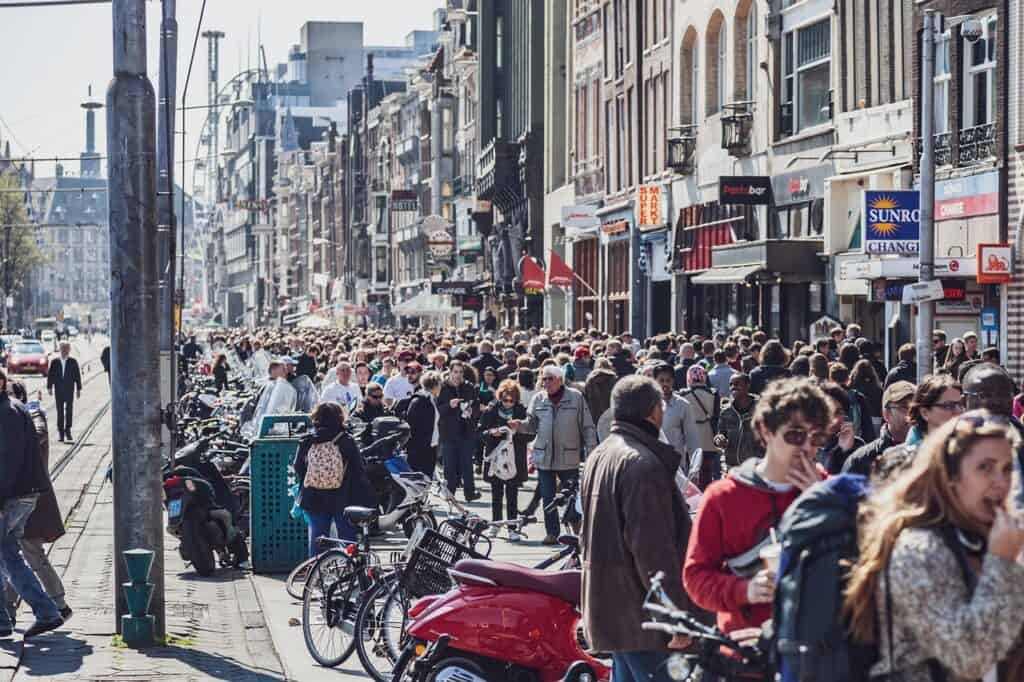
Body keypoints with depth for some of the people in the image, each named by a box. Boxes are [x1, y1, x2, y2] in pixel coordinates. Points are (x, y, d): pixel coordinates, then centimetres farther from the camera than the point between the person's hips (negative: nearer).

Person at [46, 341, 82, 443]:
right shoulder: (55, 362, 5)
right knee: (60, 411, 3)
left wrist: (78, 389, 0)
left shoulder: (73, 362, 1)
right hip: (59, 391, 1)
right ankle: (61, 433, 6)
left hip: (69, 390, -1)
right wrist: (49, 387, -1)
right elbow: (50, 375, 6)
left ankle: (67, 430, 6)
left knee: (69, 410, -5)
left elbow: (77, 376, 2)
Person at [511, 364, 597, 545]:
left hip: (569, 458, -3)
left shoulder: (575, 397, -2)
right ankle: (552, 533, 15)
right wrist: (519, 425, -16)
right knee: (548, 498, 6)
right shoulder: (538, 399, 5)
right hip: (544, 458, 3)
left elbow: (587, 427, 0)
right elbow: (532, 424, 6)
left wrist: (591, 452, -4)